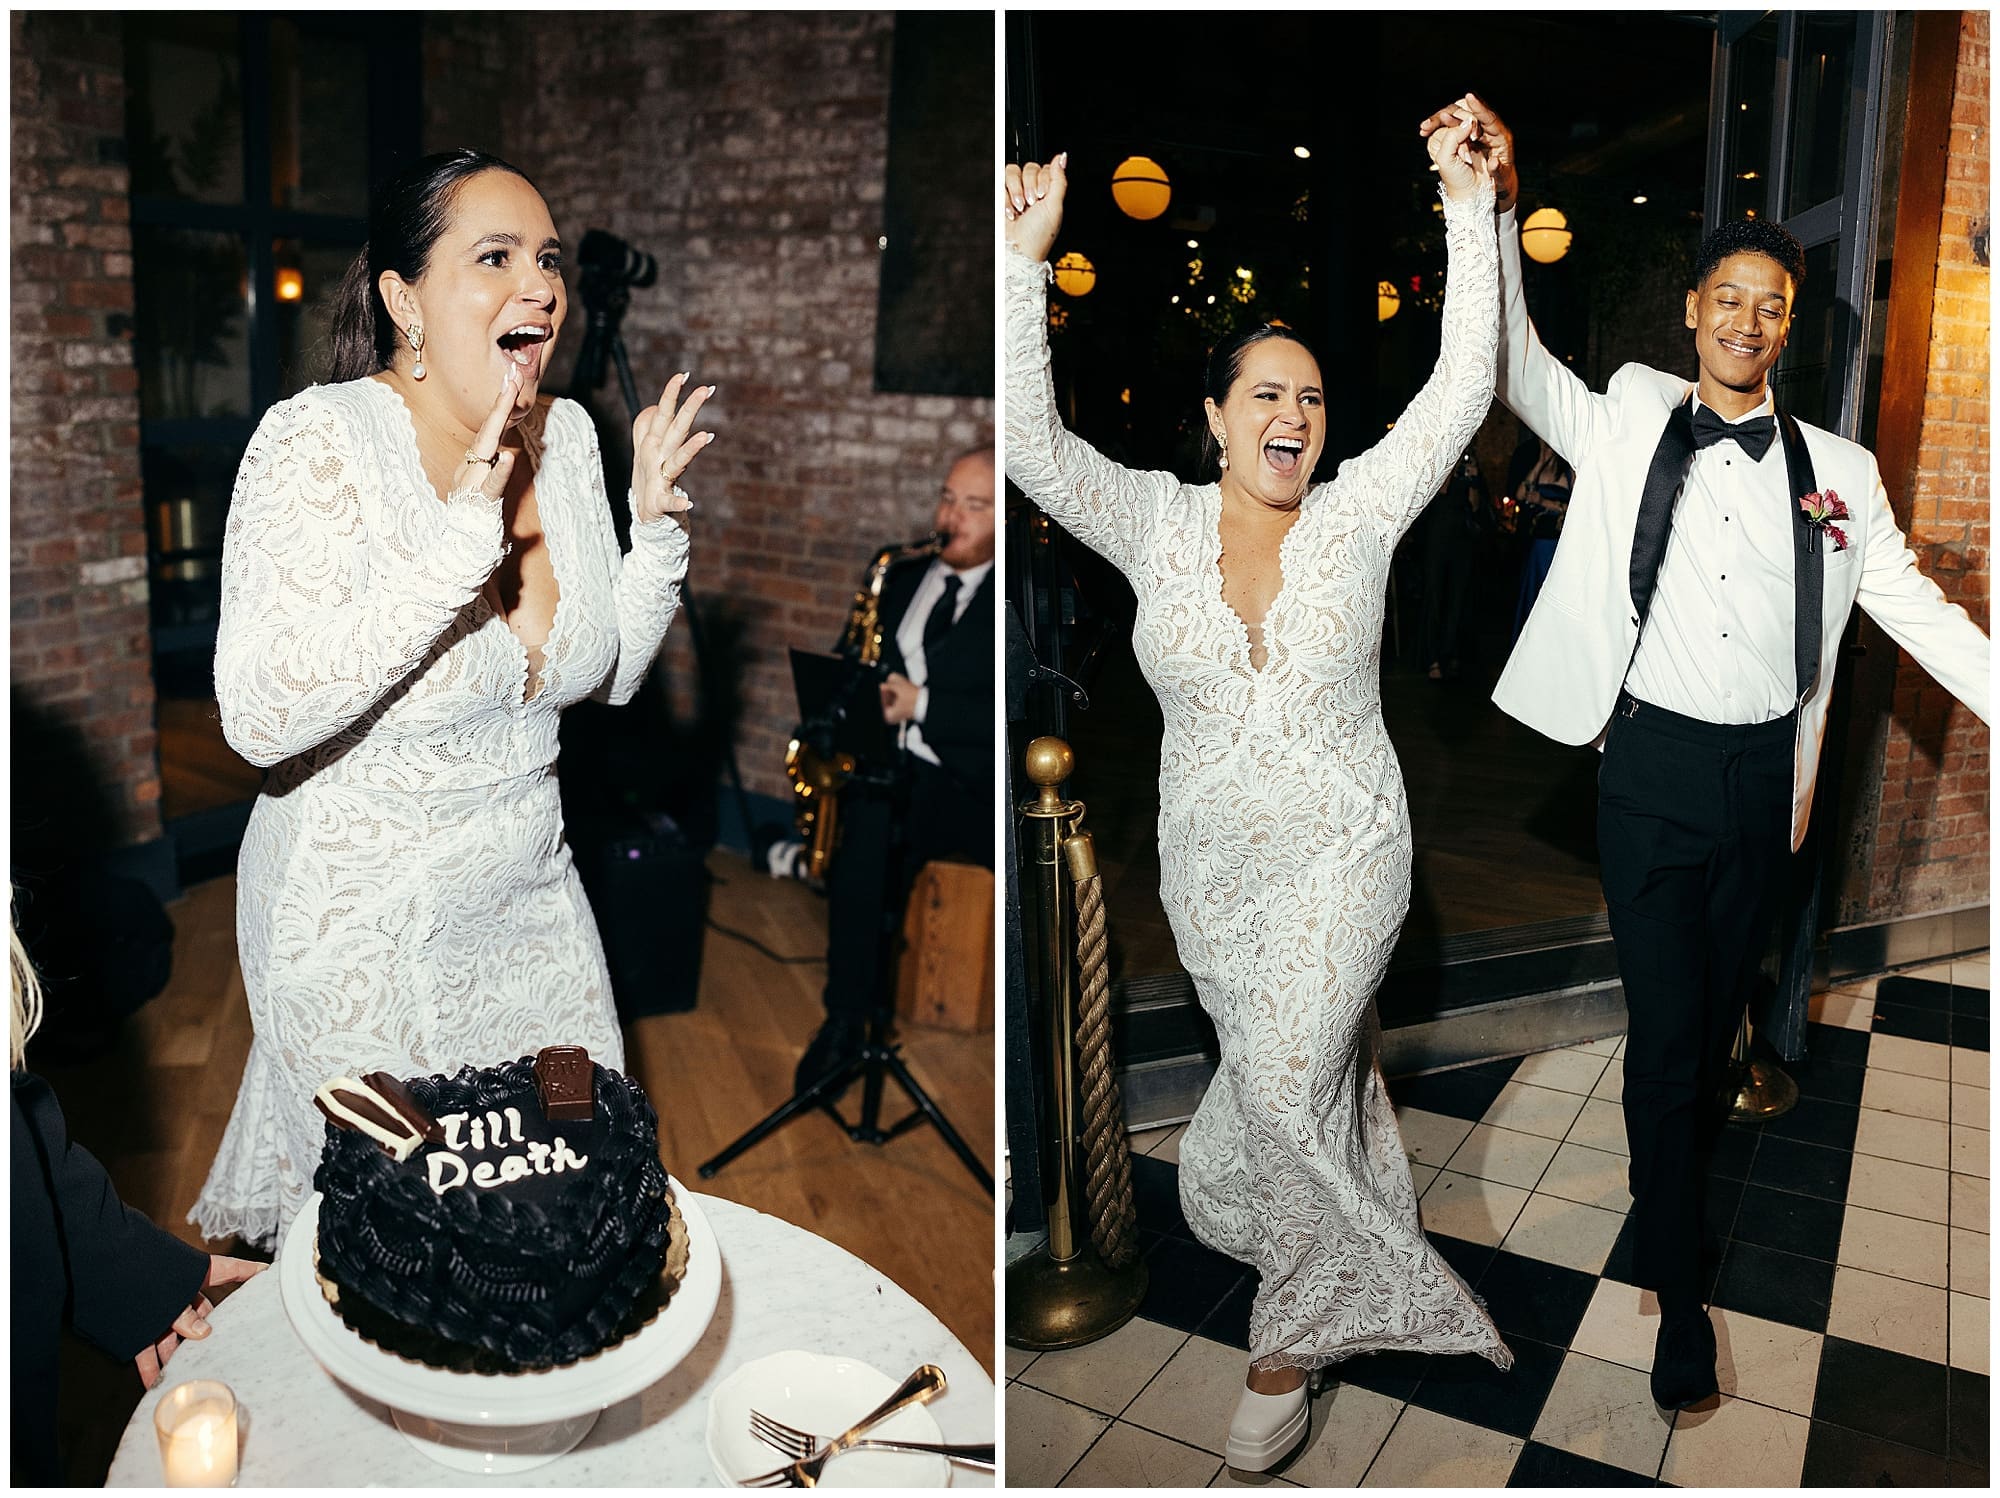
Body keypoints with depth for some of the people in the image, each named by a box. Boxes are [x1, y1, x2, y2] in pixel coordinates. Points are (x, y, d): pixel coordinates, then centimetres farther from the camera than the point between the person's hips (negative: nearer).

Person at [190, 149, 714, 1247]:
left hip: (530, 899, 6)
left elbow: (609, 674, 8)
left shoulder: (564, 435, -1)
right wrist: (460, 539, -36)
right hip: (362, 926, -6)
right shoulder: (321, 441, -20)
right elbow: (259, 720, -31)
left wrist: (657, 521, -6)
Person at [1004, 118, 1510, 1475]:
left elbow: (1463, 392, -12)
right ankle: (1390, 1291, 44)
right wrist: (1025, 261, -24)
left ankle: (1292, 1338, 16)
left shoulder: (1357, 516, -5)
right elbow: (1034, 447, -18)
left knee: (1284, 1091, -11)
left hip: (1344, 858, -2)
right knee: (1301, 1083, 17)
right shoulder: (1156, 523, -4)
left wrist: (1470, 208, -17)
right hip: (1211, 868, 2)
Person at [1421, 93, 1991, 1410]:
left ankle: (1687, 1157, 44)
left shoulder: (1836, 471, 6)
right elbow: (1512, 358, -2)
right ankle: (1679, 1290, 16)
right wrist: (1497, 205, -14)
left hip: (1763, 777, 3)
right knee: (1665, 1025, 1)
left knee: (1723, 1006, 18)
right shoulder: (1625, 426, 1)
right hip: (1654, 768, -2)